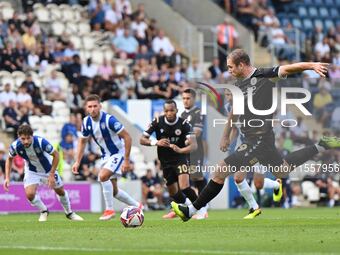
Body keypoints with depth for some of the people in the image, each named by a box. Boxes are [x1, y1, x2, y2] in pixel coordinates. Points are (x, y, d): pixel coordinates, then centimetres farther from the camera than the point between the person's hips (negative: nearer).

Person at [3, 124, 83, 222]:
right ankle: (44, 212, 11)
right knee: (29, 194, -19)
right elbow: (10, 159, -5)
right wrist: (7, 178, -13)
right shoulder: (15, 146, -28)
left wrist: (52, 175, -23)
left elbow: (56, 155, -22)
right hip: (32, 171, 1)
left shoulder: (41, 142, -36)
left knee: (60, 191, 11)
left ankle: (69, 213, 40)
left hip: (48, 169, -1)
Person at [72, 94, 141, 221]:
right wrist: (77, 162, 3)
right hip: (106, 155, 8)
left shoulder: (109, 120, -26)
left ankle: (109, 209, -13)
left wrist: (126, 160, -23)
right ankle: (137, 206, 29)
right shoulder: (86, 122, -6)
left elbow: (127, 137, -23)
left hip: (118, 153, -7)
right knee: (113, 190, 10)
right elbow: (82, 141, 10)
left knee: (103, 176, -27)